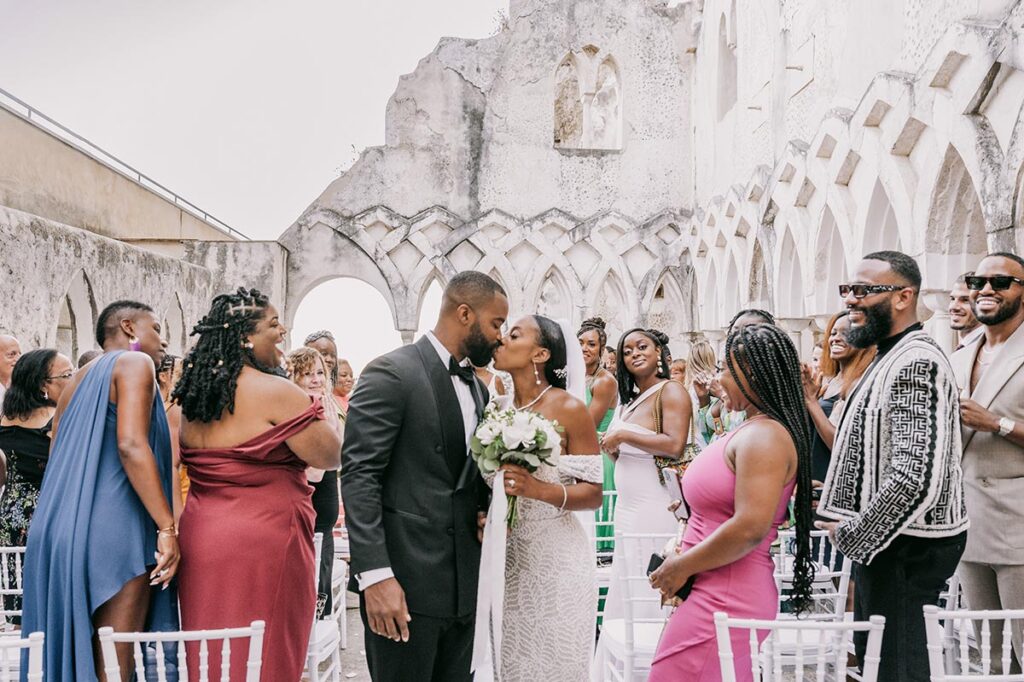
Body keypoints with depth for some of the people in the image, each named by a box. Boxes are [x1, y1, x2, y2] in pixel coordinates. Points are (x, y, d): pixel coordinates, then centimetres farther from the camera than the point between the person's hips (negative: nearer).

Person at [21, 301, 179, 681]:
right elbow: (131, 445, -17)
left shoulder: (76, 382, 22)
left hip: (60, 529, 9)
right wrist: (168, 527, -20)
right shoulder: (134, 363, -2)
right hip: (111, 530, -8)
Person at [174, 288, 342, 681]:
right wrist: (319, 406, 3)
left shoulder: (197, 393, 8)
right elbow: (330, 457, -12)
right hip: (262, 540, -8)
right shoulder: (275, 391, -16)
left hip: (200, 535, 8)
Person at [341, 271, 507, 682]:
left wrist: (485, 510, 1)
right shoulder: (391, 374, -9)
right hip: (405, 583, -7)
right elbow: (359, 476, -15)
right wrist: (374, 575, -22)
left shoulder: (477, 389, 16)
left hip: (463, 586, 8)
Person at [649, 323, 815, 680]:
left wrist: (682, 566, -15)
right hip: (715, 593, 10)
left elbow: (750, 528, -26)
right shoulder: (752, 431, 15)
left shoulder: (764, 436, -17)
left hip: (724, 599, -10)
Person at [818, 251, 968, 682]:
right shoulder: (891, 358, 15)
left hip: (903, 547, -10)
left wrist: (854, 536, -17)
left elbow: (915, 478, -28)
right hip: (881, 538, 10)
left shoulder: (916, 365, -19)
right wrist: (853, 527, 13)